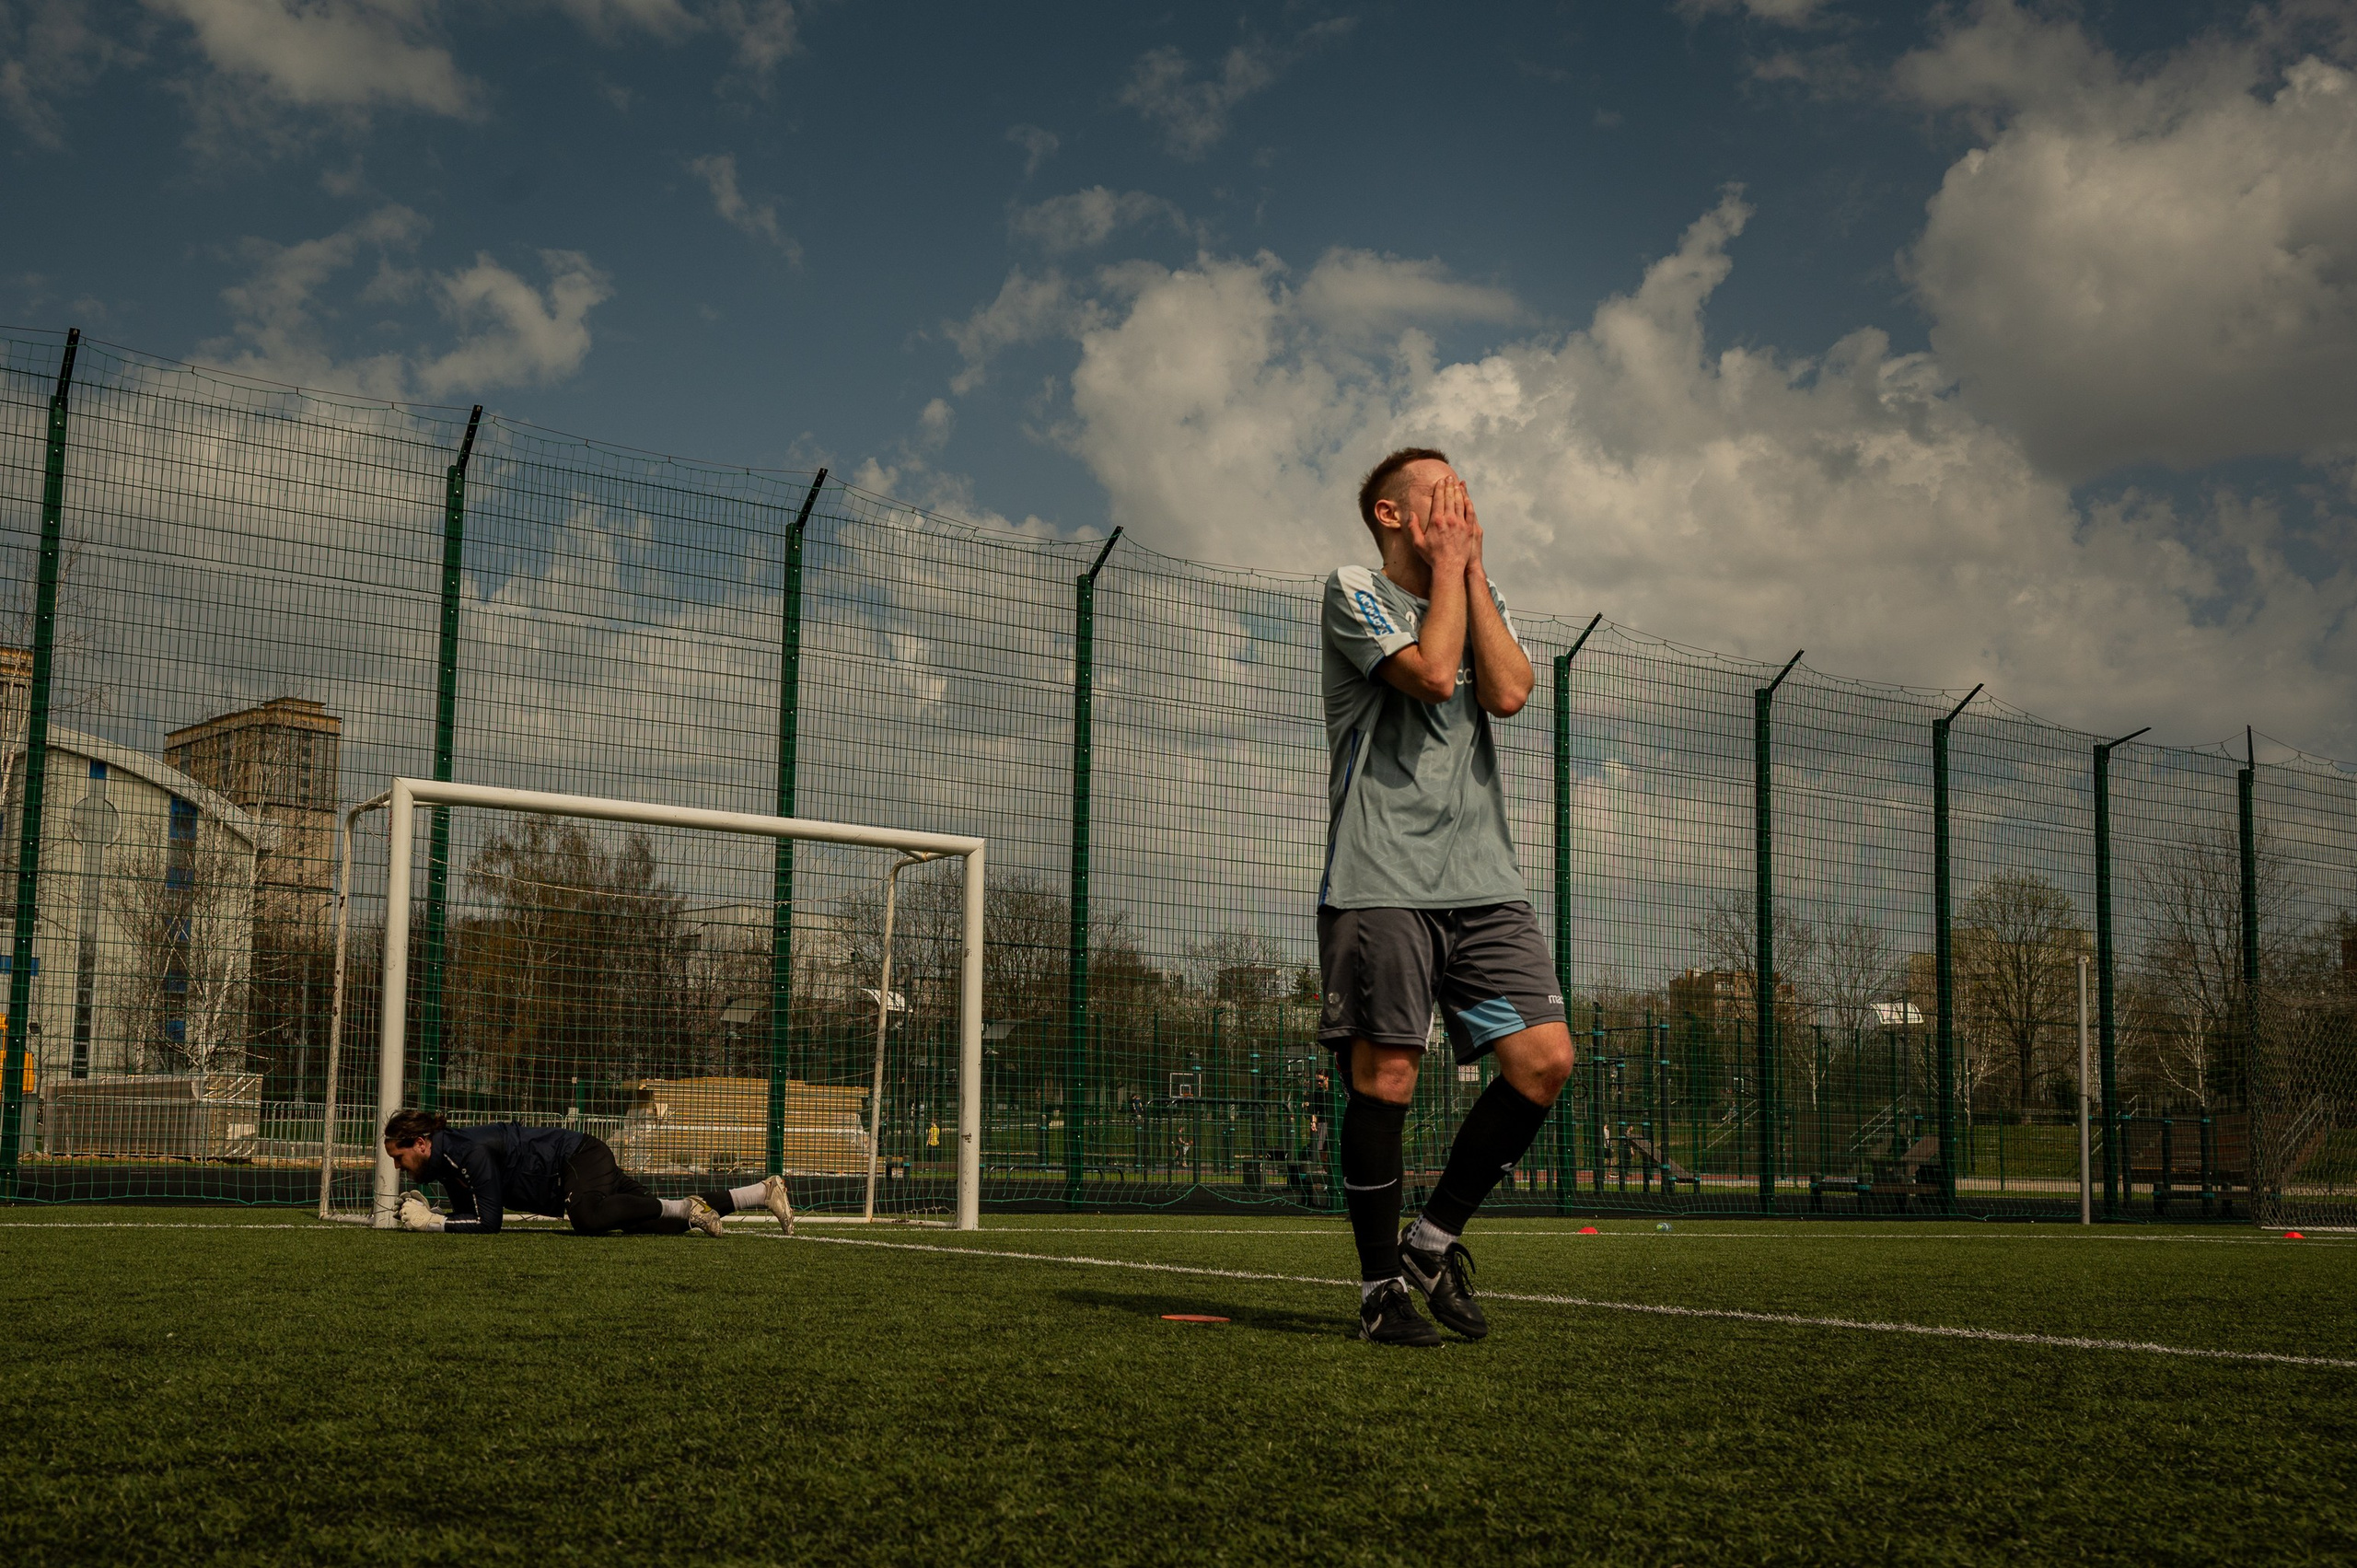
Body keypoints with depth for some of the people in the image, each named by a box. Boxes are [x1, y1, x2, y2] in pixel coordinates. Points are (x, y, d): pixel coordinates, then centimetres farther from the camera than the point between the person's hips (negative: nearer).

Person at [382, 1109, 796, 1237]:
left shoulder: (471, 1152, -24)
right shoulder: (446, 1158, 4)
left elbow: (488, 1220, -24)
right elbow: (465, 1210, 12)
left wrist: (431, 1222, -18)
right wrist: (425, 1212, -4)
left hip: (580, 1160, -9)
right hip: (572, 1175, 9)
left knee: (588, 1217, -41)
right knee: (664, 1225, 7)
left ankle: (686, 1207, -24)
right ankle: (766, 1191, 13)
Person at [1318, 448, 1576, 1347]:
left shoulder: (1479, 597, 21)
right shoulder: (1354, 591, 3)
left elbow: (1508, 691, 1)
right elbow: (1431, 672, -14)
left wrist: (1472, 569, 4)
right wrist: (1447, 566, -1)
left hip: (1483, 879, 6)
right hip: (1381, 879, -5)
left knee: (1545, 1059, -5)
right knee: (1384, 1077, -6)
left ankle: (1436, 1237, 11)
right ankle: (1382, 1285, 8)